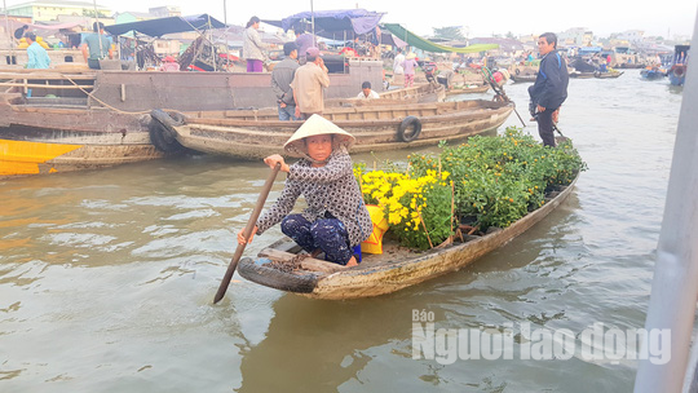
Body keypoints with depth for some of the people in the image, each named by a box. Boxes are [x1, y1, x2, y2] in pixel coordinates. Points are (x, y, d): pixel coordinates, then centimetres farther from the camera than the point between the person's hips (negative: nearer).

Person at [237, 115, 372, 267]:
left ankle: (349, 260, -4)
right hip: (321, 219, 5)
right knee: (289, 223, -21)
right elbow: (283, 205, -10)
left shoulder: (341, 158, -15)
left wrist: (288, 169, -48)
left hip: (353, 222, -4)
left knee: (322, 228, -33)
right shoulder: (299, 170, -4)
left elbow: (326, 175, -39)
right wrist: (256, 227, -25)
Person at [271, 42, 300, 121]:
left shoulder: (276, 67, 8)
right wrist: (286, 100, -11)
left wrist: (282, 95, -8)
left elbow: (273, 84, 1)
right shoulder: (296, 67, -13)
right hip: (292, 104, -6)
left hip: (280, 103, 6)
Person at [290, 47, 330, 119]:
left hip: (302, 107, 6)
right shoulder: (317, 70, -9)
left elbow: (294, 89, 6)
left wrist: (297, 105, 13)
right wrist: (323, 67, 10)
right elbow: (326, 84, 4)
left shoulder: (299, 70, 6)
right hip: (314, 108, -6)